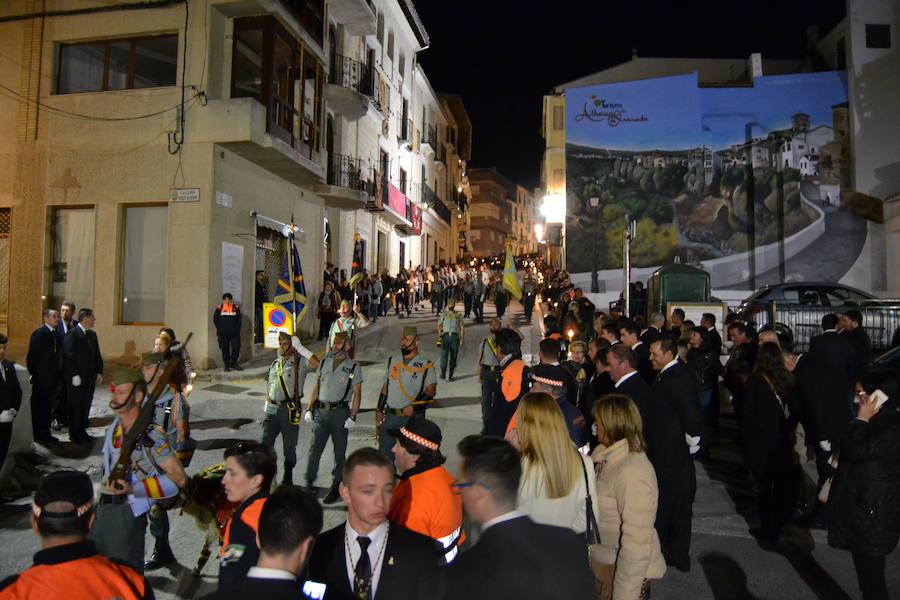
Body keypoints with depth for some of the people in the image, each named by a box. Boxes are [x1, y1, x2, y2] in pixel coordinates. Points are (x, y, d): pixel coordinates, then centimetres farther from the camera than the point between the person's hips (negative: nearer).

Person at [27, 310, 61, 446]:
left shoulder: (56, 334, 9)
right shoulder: (39, 333, -12)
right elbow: (32, 356, -12)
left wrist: (58, 374, 9)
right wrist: (32, 374, -11)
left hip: (53, 377, 7)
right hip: (41, 378, -7)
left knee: (48, 406, 14)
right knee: (39, 406, 3)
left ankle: (46, 433, 23)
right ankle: (39, 436, 12)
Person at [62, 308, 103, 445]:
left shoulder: (92, 334, 12)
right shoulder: (72, 334, -11)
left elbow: (97, 355, 16)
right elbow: (68, 356, -15)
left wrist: (99, 372, 9)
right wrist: (74, 375, -17)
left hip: (90, 377, 7)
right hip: (77, 377, -7)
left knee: (86, 405, 12)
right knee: (76, 406, 3)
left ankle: (81, 430, 22)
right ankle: (74, 434, 15)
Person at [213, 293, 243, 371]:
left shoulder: (236, 307, 7)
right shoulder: (220, 308, 4)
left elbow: (239, 320, 11)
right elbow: (215, 319, 9)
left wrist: (237, 329, 3)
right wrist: (219, 329, 1)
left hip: (234, 333, 1)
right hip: (223, 334, 0)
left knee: (236, 347, -2)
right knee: (225, 349, 3)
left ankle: (234, 363, 13)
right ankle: (226, 365, 13)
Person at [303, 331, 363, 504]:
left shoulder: (353, 367, 0)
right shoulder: (324, 363, 12)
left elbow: (357, 394, -2)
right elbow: (316, 388, 16)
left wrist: (353, 416, -9)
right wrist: (309, 409, 9)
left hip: (340, 412, -3)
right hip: (320, 411, 3)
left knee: (339, 451, 5)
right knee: (314, 448, 0)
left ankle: (335, 486, 16)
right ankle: (309, 483, 10)